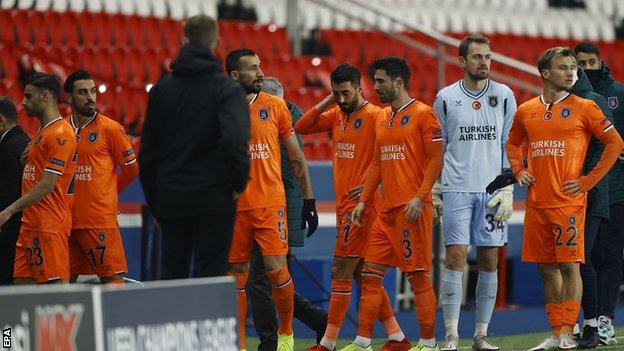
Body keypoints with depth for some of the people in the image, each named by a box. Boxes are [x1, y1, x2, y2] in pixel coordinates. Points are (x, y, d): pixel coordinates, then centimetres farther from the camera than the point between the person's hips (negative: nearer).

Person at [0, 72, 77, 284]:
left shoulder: (60, 134, -12)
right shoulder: (42, 133, 20)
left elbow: (47, 185, -18)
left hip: (50, 225, -10)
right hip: (30, 224, 10)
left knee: (57, 284, -10)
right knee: (24, 282, 6)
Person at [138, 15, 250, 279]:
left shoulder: (162, 88, 7)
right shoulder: (225, 88, -7)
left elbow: (148, 149, 10)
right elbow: (234, 139, -22)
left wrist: (153, 198, 17)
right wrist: (239, 183, -7)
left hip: (171, 197, 4)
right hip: (213, 197, -4)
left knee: (171, 274, 10)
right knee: (210, 276, -2)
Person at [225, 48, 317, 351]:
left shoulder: (275, 106, 3)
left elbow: (296, 156, 9)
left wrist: (309, 199, 7)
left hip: (271, 202, -1)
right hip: (234, 205, 1)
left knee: (276, 269, -9)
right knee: (237, 273, 4)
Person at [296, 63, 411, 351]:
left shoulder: (374, 116, -12)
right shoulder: (337, 115, 12)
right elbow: (301, 128, 12)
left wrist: (369, 185, -22)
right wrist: (326, 103, 2)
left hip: (360, 205, -9)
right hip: (344, 205, 9)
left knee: (340, 272, -7)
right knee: (362, 274, 11)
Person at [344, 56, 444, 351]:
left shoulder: (422, 114, -6)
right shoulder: (382, 119, 18)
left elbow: (436, 159, -11)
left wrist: (420, 197, -19)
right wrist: (363, 201, 15)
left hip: (412, 208, -8)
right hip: (387, 209, 8)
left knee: (418, 275, -4)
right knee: (370, 274, 5)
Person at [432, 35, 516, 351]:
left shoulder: (504, 96, 6)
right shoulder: (446, 98, 4)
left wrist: (507, 190, -1)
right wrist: (434, 191, 5)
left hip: (492, 191, 2)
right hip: (457, 190, -1)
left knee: (489, 262, 2)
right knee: (455, 257, -9)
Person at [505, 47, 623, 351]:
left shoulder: (583, 108, -2)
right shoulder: (526, 111, 10)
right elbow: (512, 144, 27)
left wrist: (588, 180, -7)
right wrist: (519, 171, 10)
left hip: (568, 201, -4)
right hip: (536, 202, 5)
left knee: (569, 266, -7)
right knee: (547, 268, 7)